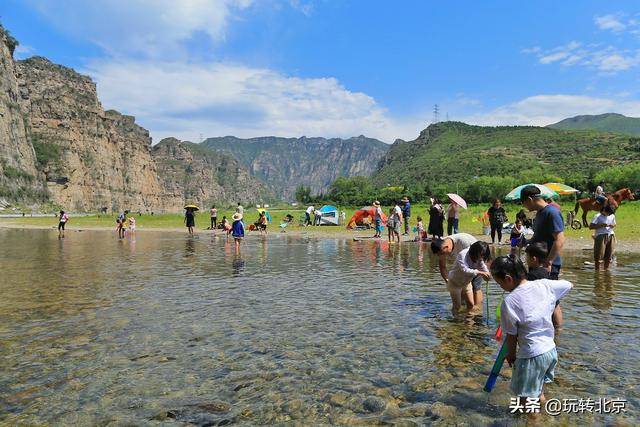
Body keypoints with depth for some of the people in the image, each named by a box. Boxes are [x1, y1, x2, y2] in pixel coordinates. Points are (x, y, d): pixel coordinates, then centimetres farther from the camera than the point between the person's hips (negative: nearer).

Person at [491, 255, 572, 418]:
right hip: (551, 350, 7)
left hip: (531, 357, -7)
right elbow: (569, 285, 15)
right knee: (538, 392, 28)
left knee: (526, 401, 9)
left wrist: (510, 354, 8)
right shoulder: (544, 284, -7)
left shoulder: (509, 301, -20)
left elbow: (511, 336, -9)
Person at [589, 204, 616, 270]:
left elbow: (614, 224, 28)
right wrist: (601, 225, -19)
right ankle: (597, 269, 2)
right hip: (601, 236, -5)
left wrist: (612, 226, 4)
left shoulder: (612, 216, 14)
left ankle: (606, 269, 16)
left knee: (609, 255, 5)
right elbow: (590, 226, -8)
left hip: (611, 236, 5)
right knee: (599, 255, -6)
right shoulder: (597, 216, -3)